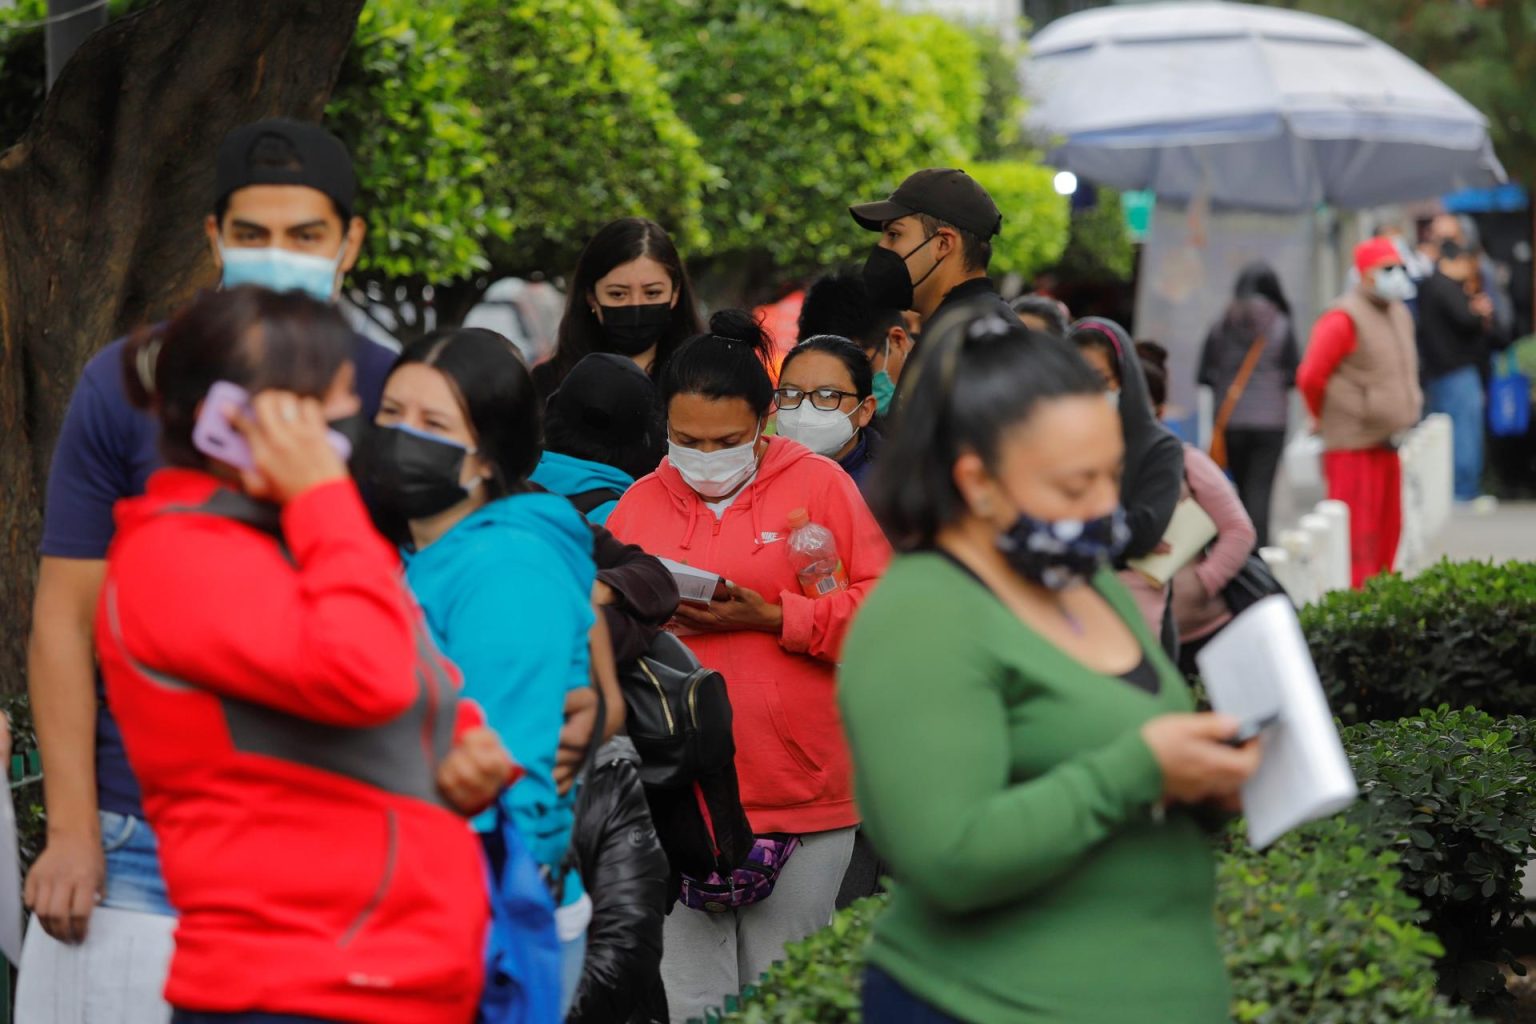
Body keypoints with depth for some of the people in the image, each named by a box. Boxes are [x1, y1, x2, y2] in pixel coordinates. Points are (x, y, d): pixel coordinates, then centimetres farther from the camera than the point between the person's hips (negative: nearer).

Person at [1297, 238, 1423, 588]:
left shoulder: (1399, 315, 14)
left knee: (1388, 529, 12)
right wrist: (1328, 417, -1)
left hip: (1387, 442, 9)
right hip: (1354, 444, -9)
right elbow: (1310, 376, -15)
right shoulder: (1344, 319, -14)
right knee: (1358, 533, -10)